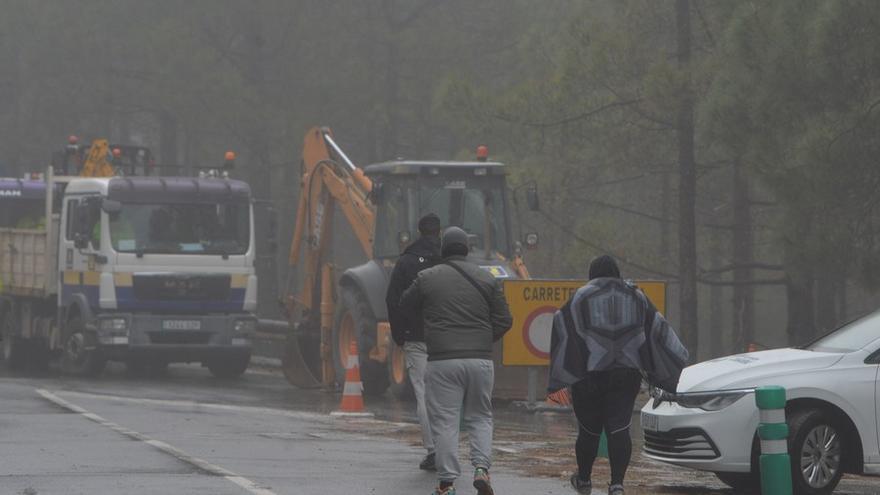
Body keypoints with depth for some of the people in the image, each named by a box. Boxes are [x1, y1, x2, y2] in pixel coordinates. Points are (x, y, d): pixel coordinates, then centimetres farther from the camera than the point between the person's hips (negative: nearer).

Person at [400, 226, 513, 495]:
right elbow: (504, 321, 7)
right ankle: (481, 467, -5)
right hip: (480, 360, 2)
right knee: (480, 418, 14)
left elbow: (404, 305, 14)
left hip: (442, 360, -2)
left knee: (444, 422, 1)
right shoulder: (487, 279, 6)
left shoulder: (427, 278, 1)